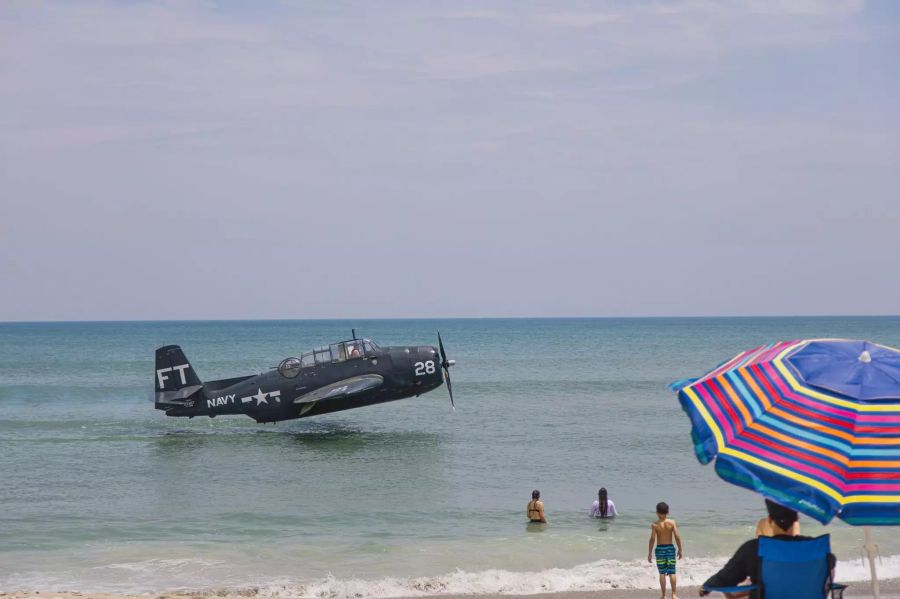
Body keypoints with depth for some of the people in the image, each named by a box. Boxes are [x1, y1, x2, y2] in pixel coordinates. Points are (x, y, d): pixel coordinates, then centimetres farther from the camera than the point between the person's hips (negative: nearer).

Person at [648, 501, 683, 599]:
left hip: (660, 549, -1)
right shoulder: (672, 522, -5)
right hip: (670, 547, 1)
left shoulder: (655, 525, -8)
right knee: (672, 572, 8)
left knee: (662, 573, 5)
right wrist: (680, 550, 3)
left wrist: (650, 553, -3)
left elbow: (652, 539, -11)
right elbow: (677, 537, -8)